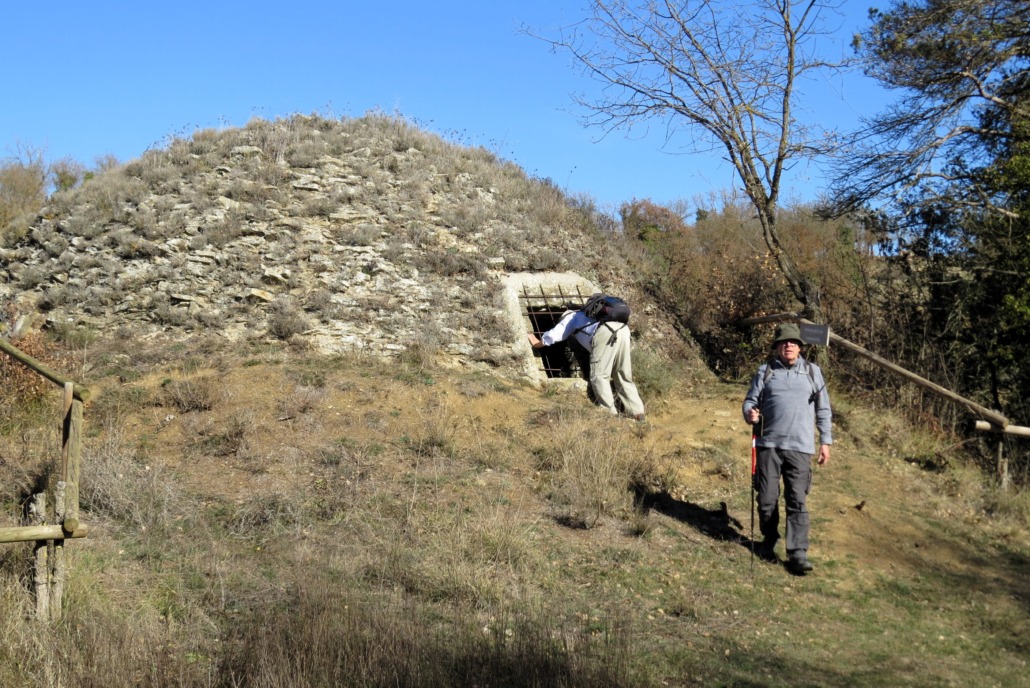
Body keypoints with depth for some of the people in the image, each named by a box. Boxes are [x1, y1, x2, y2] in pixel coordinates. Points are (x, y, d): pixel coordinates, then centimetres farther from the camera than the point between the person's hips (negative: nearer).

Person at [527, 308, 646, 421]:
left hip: (606, 333, -7)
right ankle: (637, 414, 3)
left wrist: (536, 342, 49)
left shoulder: (572, 317, 29)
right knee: (623, 378, 12)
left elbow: (552, 336, 32)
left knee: (599, 376, -2)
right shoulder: (591, 316, 46)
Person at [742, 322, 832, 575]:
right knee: (767, 499, 6)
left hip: (800, 447, -1)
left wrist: (825, 441, 8)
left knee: (797, 501, -6)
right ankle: (769, 541, 26)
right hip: (768, 444, 1)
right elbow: (750, 400, 9)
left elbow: (823, 410, 12)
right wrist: (749, 413, -14)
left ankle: (798, 554, -5)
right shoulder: (765, 371, 9)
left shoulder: (812, 371, 10)